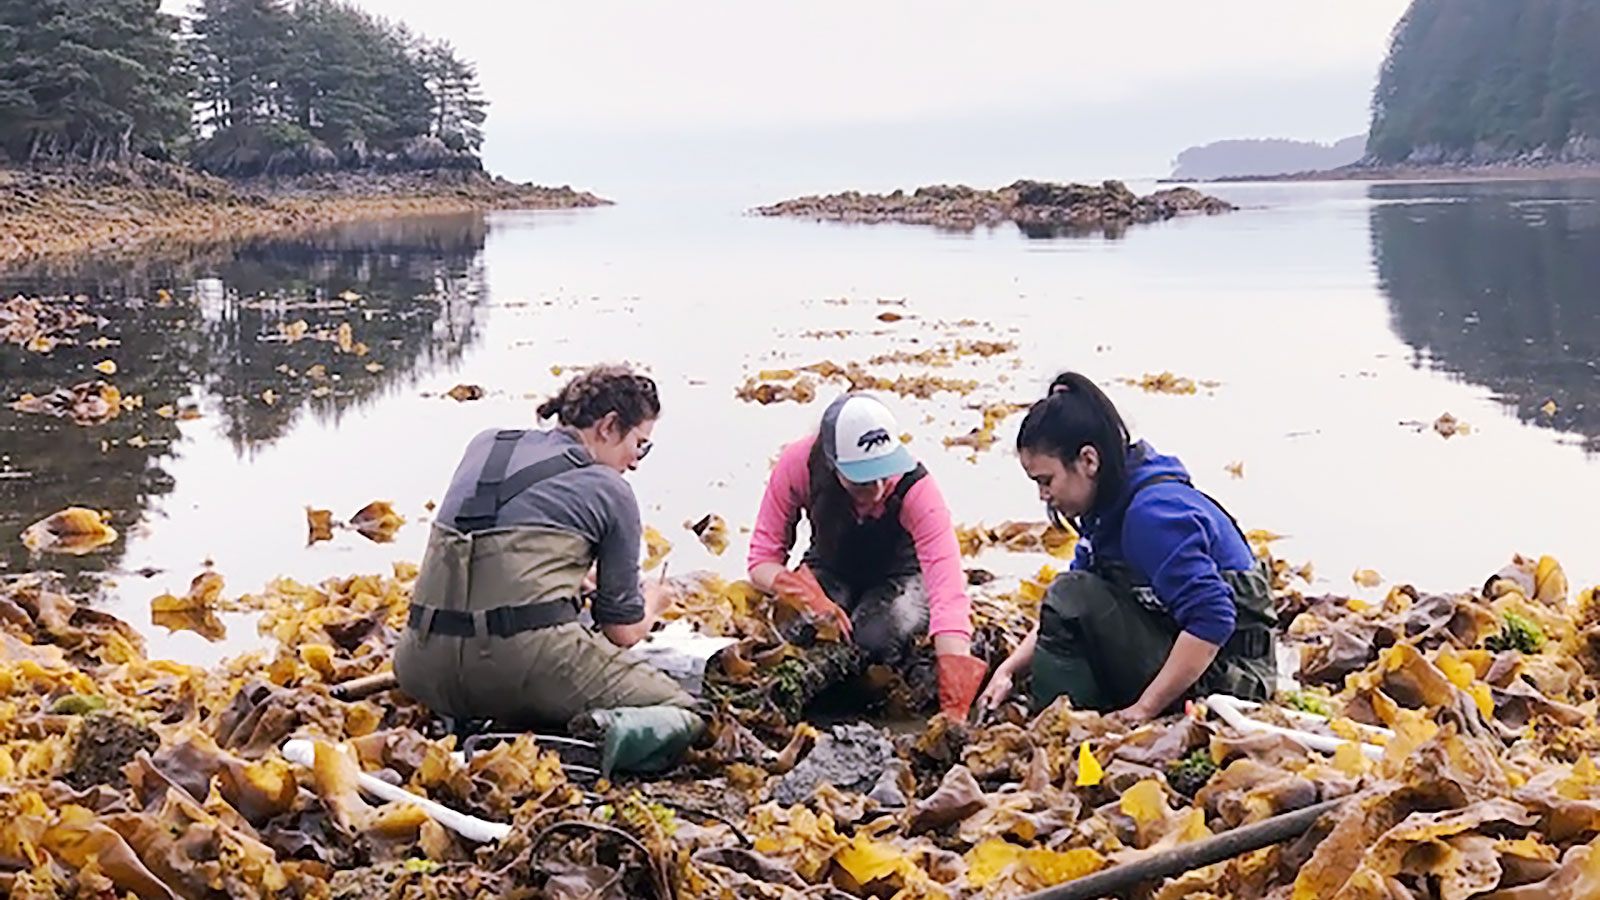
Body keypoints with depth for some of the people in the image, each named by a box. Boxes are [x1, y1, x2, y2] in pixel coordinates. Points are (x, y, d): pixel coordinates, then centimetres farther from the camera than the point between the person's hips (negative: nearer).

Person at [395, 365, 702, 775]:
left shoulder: (484, 445, 19)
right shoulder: (611, 491, 5)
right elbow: (623, 631, 7)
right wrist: (651, 603, 30)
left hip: (427, 674, 6)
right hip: (526, 661, -5)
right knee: (680, 714, 9)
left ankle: (470, 725, 8)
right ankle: (596, 734, -21)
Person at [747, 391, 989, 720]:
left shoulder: (915, 489, -34)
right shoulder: (799, 464, -29)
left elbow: (949, 593, -42)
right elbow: (763, 558, -20)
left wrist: (954, 708, -51)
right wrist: (811, 598, -42)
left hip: (900, 575, -1)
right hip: (830, 572, 1)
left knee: (875, 642, -34)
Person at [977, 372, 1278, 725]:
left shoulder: (1154, 513, -23)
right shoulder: (1110, 509, 7)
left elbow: (1211, 619, -30)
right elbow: (1061, 615, 15)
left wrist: (1143, 709, -25)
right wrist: (1009, 669, 3)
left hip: (1224, 677, -10)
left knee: (1074, 598, -22)